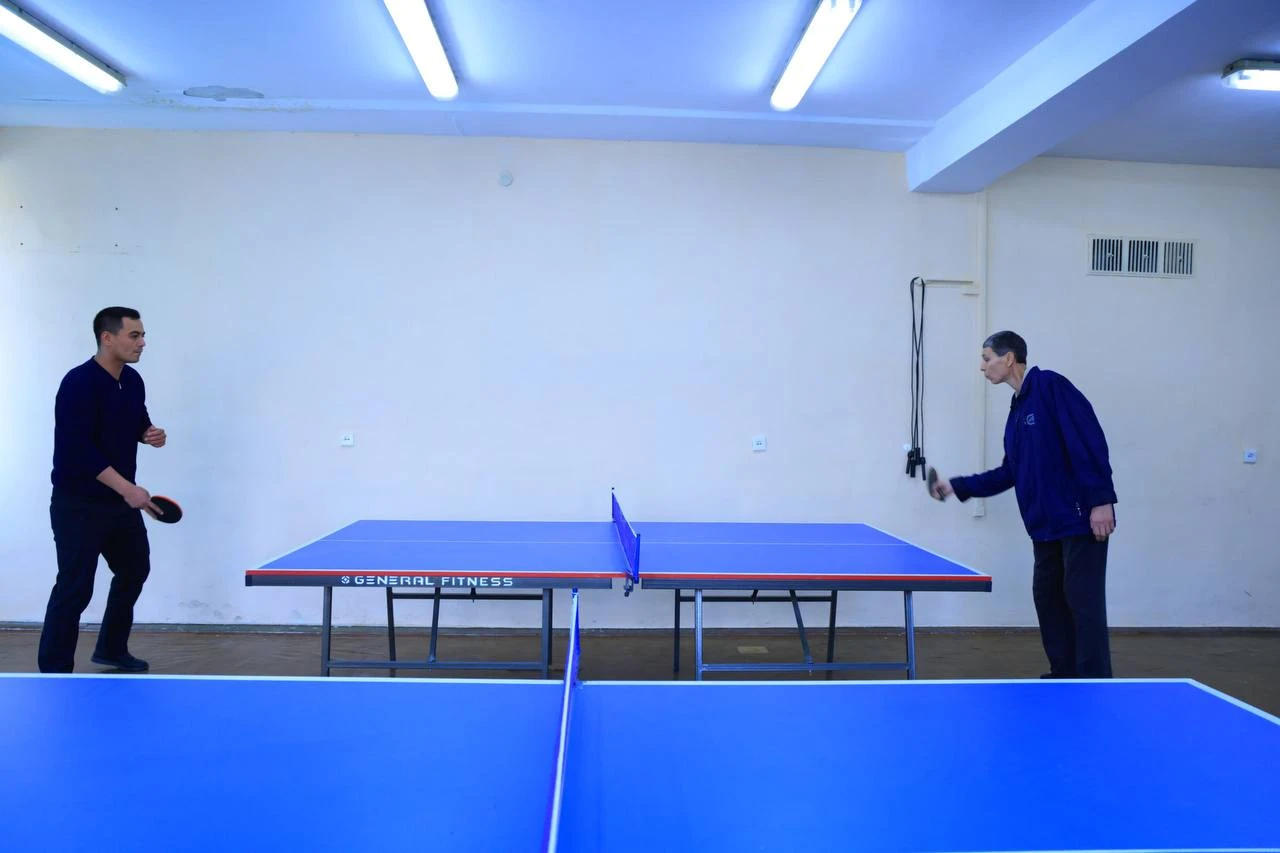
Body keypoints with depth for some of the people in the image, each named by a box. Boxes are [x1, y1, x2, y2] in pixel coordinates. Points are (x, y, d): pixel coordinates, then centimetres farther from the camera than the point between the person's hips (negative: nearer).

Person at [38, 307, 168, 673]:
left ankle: (111, 649, 35)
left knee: (135, 569, 18)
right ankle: (54, 672, 8)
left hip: (120, 501, 9)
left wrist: (151, 434, -3)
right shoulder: (78, 383, -20)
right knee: (75, 586, -5)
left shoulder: (133, 380, 5)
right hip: (77, 503, -9)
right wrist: (128, 488, -29)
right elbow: (78, 449, -26)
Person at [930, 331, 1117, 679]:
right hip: (1045, 525, 9)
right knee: (1048, 598, 11)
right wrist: (957, 486, 19)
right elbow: (1010, 473, 20)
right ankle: (1064, 675, 22)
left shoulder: (1050, 386, -9)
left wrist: (1101, 500, -23)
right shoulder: (1017, 409, 16)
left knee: (1084, 603, -5)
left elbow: (1090, 442, -17)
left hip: (1081, 519, -9)